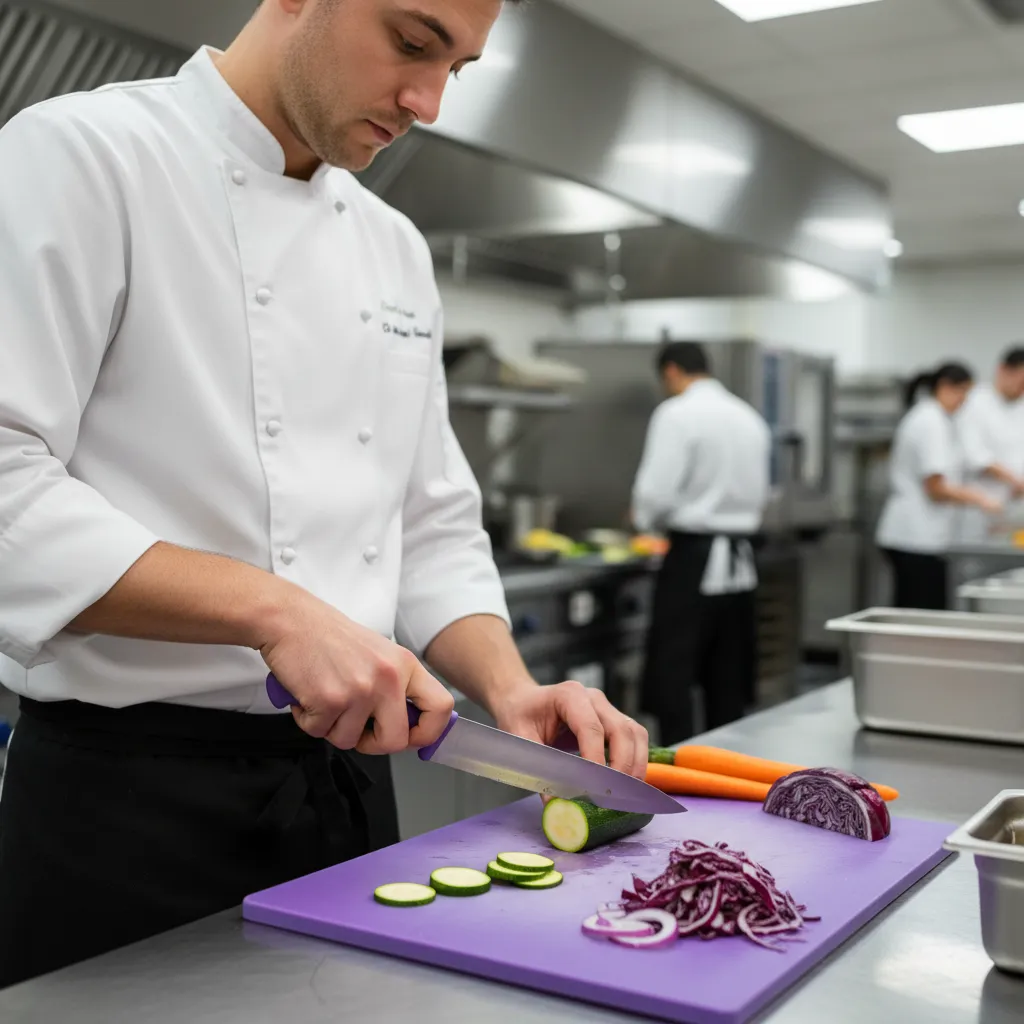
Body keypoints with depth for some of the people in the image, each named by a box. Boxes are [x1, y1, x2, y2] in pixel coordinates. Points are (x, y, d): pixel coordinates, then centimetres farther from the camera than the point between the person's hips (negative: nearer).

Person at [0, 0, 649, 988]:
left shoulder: (396, 251, 11)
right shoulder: (79, 157, -10)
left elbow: (432, 527, 13)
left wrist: (509, 688, -4)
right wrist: (272, 609, -26)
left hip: (349, 775, 7)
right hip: (131, 794, -6)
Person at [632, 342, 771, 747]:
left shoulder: (677, 413, -11)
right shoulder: (749, 417, 11)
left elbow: (657, 493, -17)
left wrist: (644, 516, 4)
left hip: (693, 560, -7)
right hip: (740, 561, 7)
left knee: (672, 679, -1)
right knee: (727, 681, 14)